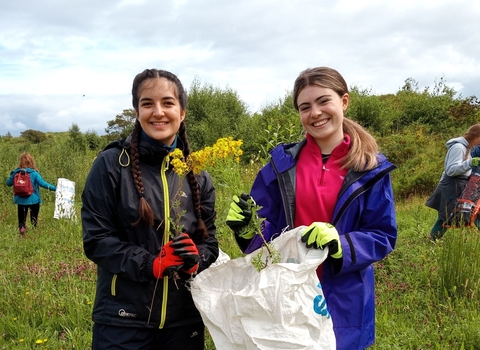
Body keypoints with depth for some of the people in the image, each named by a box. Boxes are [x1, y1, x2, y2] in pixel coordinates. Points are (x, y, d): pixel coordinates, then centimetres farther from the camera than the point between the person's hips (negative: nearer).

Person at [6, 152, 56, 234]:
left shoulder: (16, 173, -4)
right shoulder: (34, 173, -13)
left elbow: (8, 183, 7)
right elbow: (43, 183, -19)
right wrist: (54, 188, -16)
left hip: (21, 200, 2)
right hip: (33, 200, -2)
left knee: (21, 219, 12)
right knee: (34, 219, 14)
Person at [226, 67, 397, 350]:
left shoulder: (371, 169, -5)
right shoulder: (282, 163, -1)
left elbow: (384, 237, -5)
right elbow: (265, 226, 2)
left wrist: (341, 245, -22)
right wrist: (247, 225, -20)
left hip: (343, 303, -1)